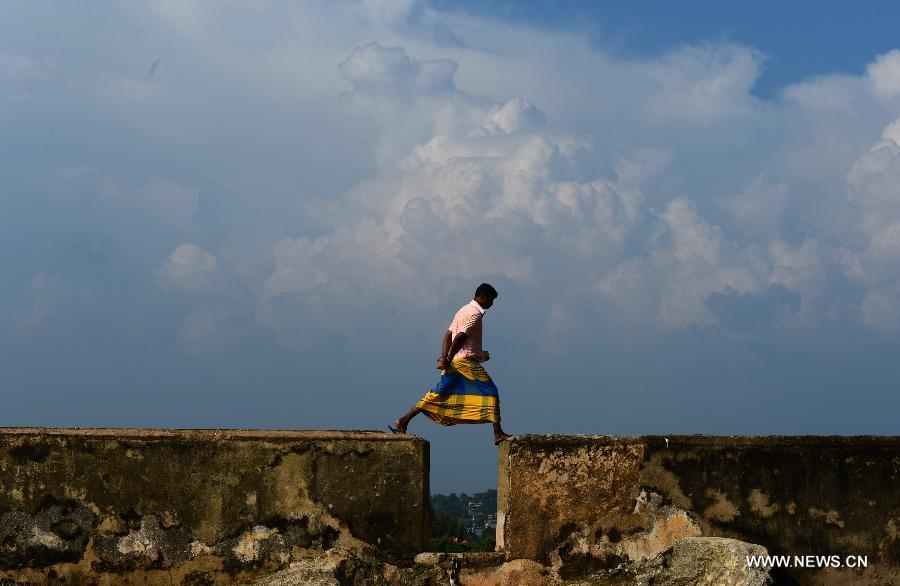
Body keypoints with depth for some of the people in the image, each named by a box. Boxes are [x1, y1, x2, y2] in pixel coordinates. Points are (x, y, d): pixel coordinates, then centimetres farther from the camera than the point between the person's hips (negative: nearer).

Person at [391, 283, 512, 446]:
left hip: (454, 363, 9)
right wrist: (448, 360, -17)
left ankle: (403, 421, 6)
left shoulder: (463, 310, 20)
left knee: (438, 394, 9)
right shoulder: (475, 314, -11)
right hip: (466, 361, -9)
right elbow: (459, 338, -20)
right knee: (490, 392, -5)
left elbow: (448, 336, 16)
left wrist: (444, 357, 7)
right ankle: (498, 434, -9)